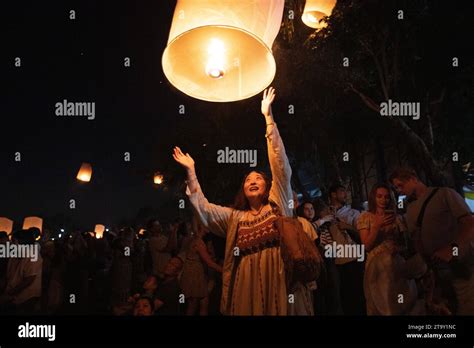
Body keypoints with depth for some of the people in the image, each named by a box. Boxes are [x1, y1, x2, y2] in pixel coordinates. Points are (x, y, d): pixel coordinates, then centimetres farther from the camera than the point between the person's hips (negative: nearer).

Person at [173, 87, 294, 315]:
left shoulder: (277, 204, 10)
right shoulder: (234, 217, 20)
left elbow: (281, 166, 3)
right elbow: (202, 207, 14)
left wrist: (268, 117, 0)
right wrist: (191, 171, 11)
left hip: (277, 277, -2)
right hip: (245, 280, 3)